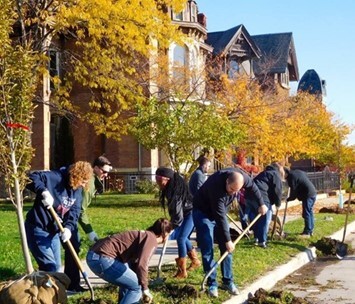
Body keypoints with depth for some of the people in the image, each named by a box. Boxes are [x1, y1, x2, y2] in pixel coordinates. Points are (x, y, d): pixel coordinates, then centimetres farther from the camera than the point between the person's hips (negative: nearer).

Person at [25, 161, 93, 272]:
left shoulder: (78, 190, 3)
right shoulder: (55, 178, -21)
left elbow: (74, 211, -2)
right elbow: (32, 177, -28)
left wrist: (69, 227, -20)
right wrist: (44, 192, -42)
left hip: (54, 231, 8)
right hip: (37, 228, -8)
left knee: (56, 266, 15)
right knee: (49, 267, -12)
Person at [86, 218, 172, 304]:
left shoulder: (143, 235, 25)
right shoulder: (151, 239, -4)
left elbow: (135, 263, 35)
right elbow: (141, 265, -18)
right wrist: (145, 289, -4)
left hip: (94, 255, 10)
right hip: (102, 259, -10)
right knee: (136, 286, -1)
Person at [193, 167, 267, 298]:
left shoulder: (241, 176, -24)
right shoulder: (216, 187, -40)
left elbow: (252, 187, 2)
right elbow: (220, 217, -33)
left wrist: (261, 204, 11)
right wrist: (227, 240, -27)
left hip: (219, 211, 6)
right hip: (203, 212, -6)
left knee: (226, 248, 3)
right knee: (207, 250, -11)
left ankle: (227, 281, 11)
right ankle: (212, 284, -5)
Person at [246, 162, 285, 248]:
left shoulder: (264, 173, 33)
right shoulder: (276, 175, 9)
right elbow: (277, 191, -2)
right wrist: (278, 204, 12)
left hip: (249, 195, 8)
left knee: (255, 218, 20)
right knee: (264, 220, -1)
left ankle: (257, 238, 30)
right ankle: (262, 241, -3)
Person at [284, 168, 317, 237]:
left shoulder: (291, 177, -11)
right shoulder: (297, 172, 16)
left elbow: (293, 191, -10)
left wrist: (289, 199, 7)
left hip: (307, 195, -10)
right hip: (313, 192, 10)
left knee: (306, 213, -6)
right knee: (310, 212, 15)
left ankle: (307, 232, -4)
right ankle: (310, 230, 21)